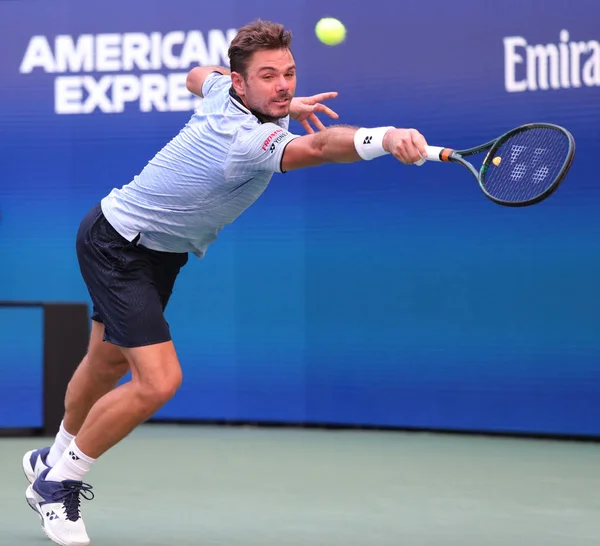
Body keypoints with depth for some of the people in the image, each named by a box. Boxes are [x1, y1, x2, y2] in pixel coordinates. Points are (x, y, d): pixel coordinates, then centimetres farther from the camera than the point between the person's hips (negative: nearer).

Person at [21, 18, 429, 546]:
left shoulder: (223, 88, -8)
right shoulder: (248, 139, -35)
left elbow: (197, 75, 19)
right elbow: (318, 146, -56)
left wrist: (285, 105, 11)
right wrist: (386, 138, -74)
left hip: (161, 250, 10)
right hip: (116, 245, -10)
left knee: (109, 363, 24)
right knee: (158, 381, -19)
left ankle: (54, 458, 48)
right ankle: (56, 483, 2)